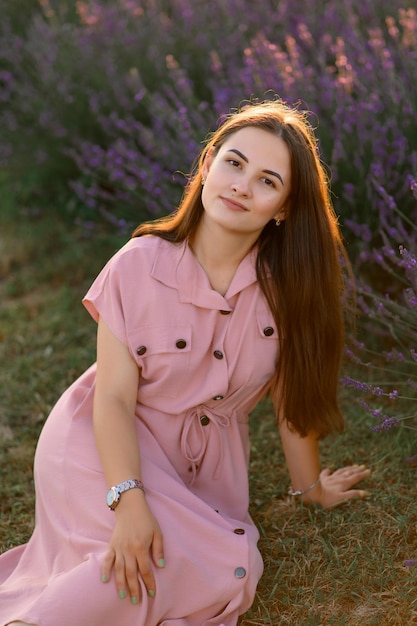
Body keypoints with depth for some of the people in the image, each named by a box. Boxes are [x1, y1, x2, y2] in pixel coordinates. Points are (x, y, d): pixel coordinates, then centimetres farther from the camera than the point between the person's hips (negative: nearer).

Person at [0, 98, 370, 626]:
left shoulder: (287, 283, -8)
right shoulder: (139, 266, -15)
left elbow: (292, 394, 3)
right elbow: (114, 397, -17)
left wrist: (310, 486, 13)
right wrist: (129, 502, -29)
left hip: (203, 464, 4)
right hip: (110, 447, -4)